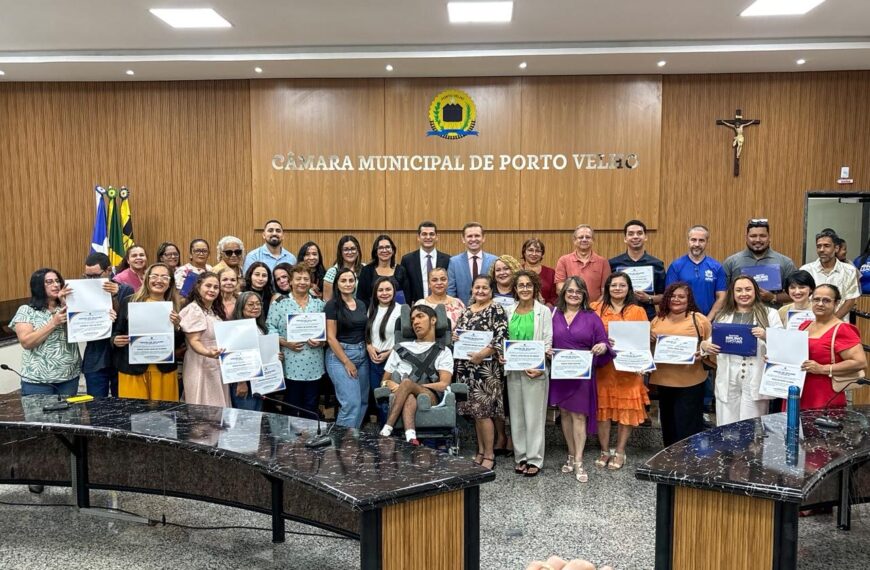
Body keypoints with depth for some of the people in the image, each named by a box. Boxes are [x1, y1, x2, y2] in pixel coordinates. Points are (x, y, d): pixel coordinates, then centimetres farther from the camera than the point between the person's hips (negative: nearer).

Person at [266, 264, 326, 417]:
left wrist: (321, 341, -8)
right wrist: (285, 342, -16)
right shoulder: (280, 303, 0)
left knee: (311, 407, 10)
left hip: (313, 364, 3)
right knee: (291, 406, 6)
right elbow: (270, 329, -4)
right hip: (290, 364, -3)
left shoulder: (319, 303, 9)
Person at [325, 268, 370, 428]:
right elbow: (331, 337, -11)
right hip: (340, 355, -7)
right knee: (352, 403, -12)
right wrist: (347, 362, -13)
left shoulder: (361, 304, 12)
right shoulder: (332, 305, -7)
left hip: (362, 354, 7)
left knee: (363, 402, 8)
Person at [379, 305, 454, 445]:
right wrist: (388, 384, -3)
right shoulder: (401, 349, 27)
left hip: (430, 397, -1)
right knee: (409, 397, -36)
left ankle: (386, 430, -41)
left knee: (407, 382, -33)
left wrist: (409, 386, -9)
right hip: (403, 397, 2)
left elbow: (444, 384, 1)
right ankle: (410, 438, -58)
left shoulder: (443, 352, 17)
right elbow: (384, 381, 25)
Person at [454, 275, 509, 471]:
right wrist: (454, 337, -2)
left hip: (486, 367, -6)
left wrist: (482, 354, -24)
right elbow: (457, 331, 21)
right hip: (466, 366, 6)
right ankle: (480, 451, 22)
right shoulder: (466, 311, 14)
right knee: (475, 410, 11)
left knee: (483, 411, -5)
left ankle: (489, 455, 7)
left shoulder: (496, 310, -6)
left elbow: (501, 338, -16)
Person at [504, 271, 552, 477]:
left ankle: (534, 459, 10)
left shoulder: (543, 311, -2)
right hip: (513, 369, 4)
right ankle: (521, 457, 20)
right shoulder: (508, 311, 9)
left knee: (534, 416, 1)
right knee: (516, 415, 9)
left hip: (536, 370, -4)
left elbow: (548, 342, -6)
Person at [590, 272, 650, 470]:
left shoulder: (638, 311, 4)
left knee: (626, 409, 5)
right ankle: (605, 451, 18)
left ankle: (620, 452, 19)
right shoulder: (596, 309, 5)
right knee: (602, 408, 4)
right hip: (602, 367, 0)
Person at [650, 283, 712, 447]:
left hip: (690, 382, -5)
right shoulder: (658, 320, 10)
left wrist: (703, 355, -21)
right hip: (664, 380, 5)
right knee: (668, 424, 16)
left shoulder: (699, 319, -2)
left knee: (688, 426, 0)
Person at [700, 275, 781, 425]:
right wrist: (704, 345, -7)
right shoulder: (723, 316, 14)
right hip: (728, 381, 2)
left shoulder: (770, 314, 6)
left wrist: (766, 336, -20)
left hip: (756, 380, -2)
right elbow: (713, 341, 16)